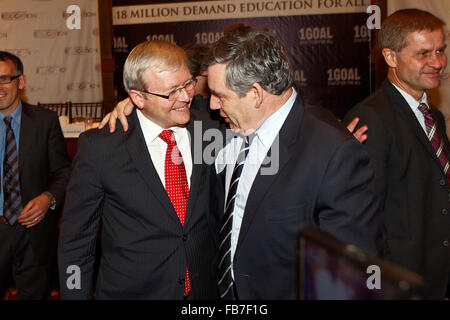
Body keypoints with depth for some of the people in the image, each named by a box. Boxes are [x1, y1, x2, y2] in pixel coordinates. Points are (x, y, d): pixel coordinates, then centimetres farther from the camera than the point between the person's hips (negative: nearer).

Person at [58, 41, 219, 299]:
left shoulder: (209, 128, -7)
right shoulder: (99, 146, -14)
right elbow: (76, 238, -7)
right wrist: (76, 295, -6)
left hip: (205, 288, 3)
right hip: (130, 290, -2)